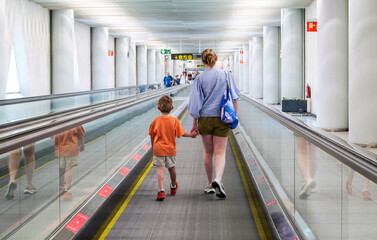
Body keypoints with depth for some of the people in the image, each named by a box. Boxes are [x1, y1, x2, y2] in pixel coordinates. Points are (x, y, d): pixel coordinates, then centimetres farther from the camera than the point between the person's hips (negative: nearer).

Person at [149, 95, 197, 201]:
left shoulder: (156, 121, -3)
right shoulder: (174, 120, -6)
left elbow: (152, 136, 3)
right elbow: (181, 133, -2)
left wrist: (153, 148, 17)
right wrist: (191, 135, 15)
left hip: (158, 149, -1)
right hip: (170, 149, 1)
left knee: (160, 169, -6)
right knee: (171, 168, 19)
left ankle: (161, 190, -21)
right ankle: (173, 187, 41)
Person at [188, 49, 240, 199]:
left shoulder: (200, 78, -3)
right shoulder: (226, 75, 0)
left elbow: (195, 102, -3)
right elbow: (234, 98, 2)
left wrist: (194, 123, 4)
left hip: (205, 118, 1)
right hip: (221, 119, 0)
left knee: (208, 152, 14)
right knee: (220, 152, 0)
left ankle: (209, 184, 23)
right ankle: (218, 179, -25)